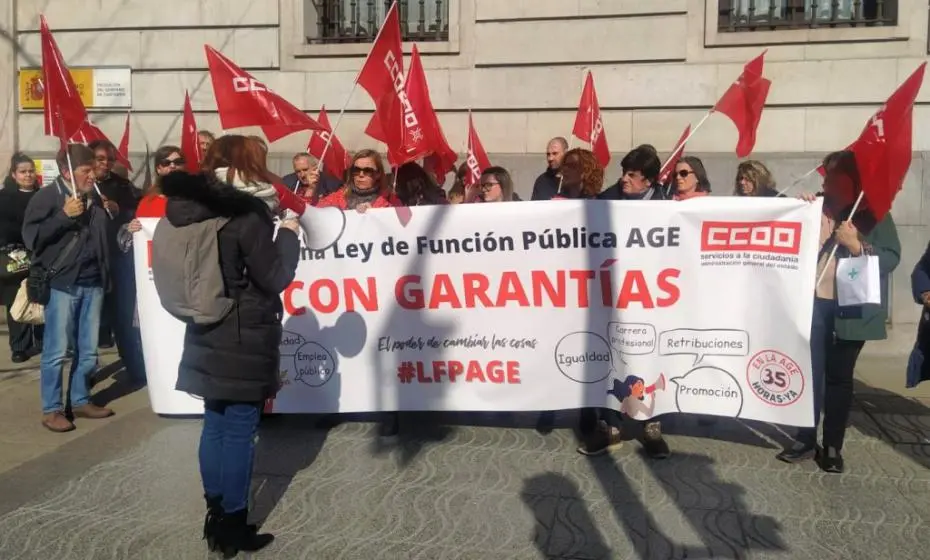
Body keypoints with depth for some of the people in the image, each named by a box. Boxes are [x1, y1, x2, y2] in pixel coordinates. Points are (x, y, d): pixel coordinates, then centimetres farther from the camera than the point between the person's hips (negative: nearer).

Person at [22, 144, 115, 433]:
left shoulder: (95, 198, 12)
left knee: (89, 349, 11)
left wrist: (112, 213, 8)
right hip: (62, 283, -6)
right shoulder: (47, 196, -5)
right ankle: (51, 409, 10)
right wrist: (64, 215, -20)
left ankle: (81, 401, 24)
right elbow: (31, 237, -15)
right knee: (56, 350, -1)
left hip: (93, 283, 6)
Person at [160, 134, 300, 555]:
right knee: (240, 430, 1)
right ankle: (233, 526, 10)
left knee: (215, 425, 14)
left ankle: (215, 516, 25)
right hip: (245, 341, -7)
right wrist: (288, 235, 1)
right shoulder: (247, 215, -17)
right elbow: (275, 278, -14)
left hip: (208, 337, 8)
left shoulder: (194, 210, 6)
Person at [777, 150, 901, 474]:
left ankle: (833, 446, 15)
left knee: (839, 376, 5)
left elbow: (892, 259, -5)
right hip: (814, 303, 2)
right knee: (811, 372, 4)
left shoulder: (874, 214, 0)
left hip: (852, 308, -2)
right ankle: (806, 439, 14)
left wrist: (856, 245, -18)